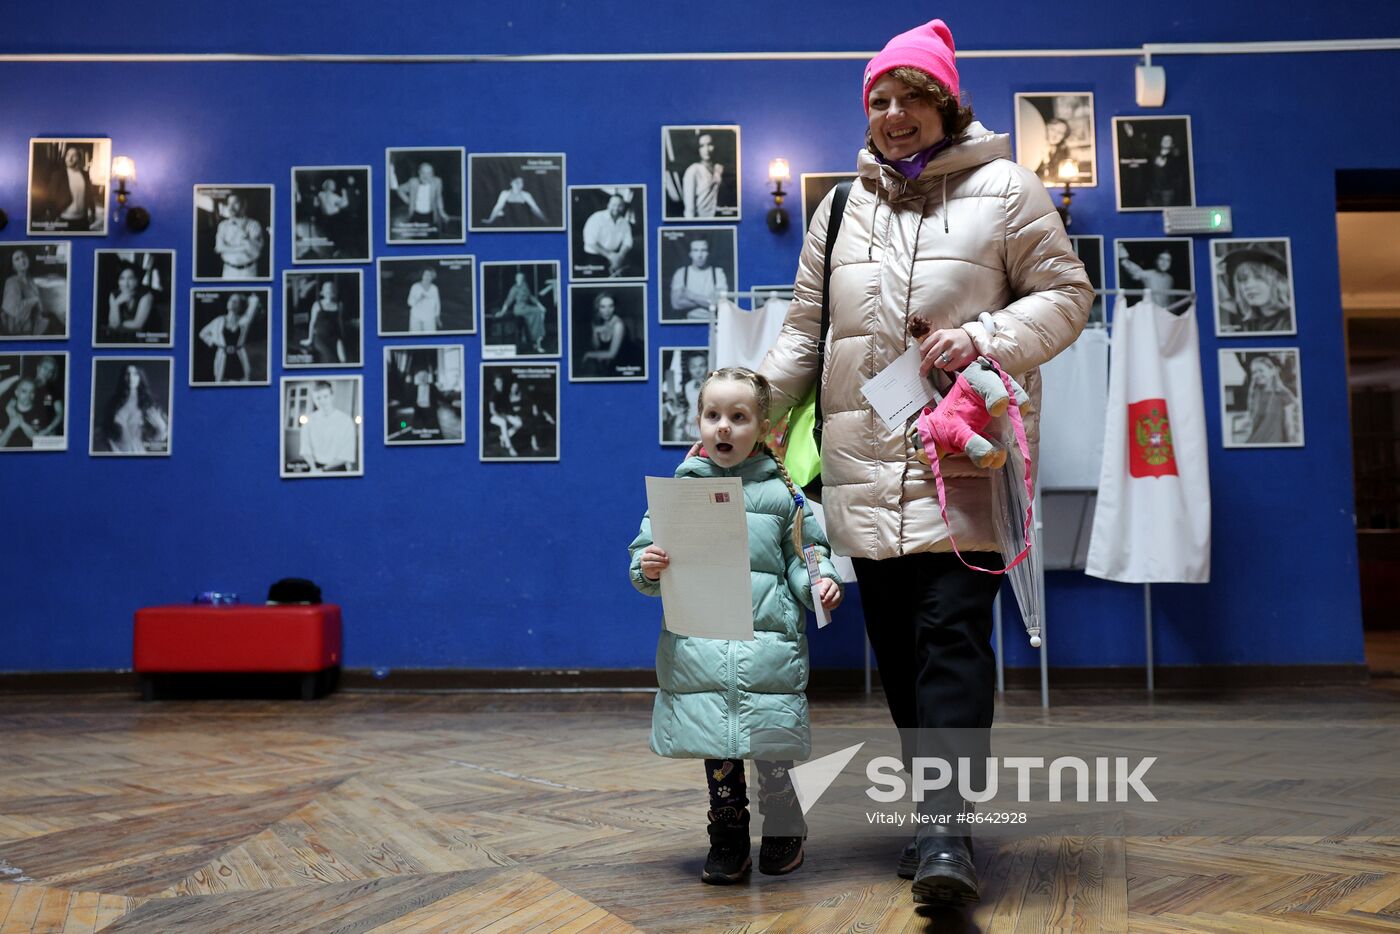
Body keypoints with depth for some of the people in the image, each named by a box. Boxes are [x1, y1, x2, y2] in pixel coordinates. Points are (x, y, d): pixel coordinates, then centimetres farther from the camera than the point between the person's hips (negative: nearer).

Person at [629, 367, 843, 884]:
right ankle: (728, 841, 26)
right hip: (699, 647, 1)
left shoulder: (781, 492, 5)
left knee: (769, 746, 3)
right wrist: (648, 569, -13)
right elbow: (644, 556, 8)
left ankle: (784, 830, 30)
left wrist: (819, 582, -9)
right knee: (716, 749, 8)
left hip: (768, 642, -1)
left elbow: (803, 554, 10)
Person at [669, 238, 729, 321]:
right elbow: (676, 304, -6)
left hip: (713, 321, 0)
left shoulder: (718, 273, 2)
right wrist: (707, 301, -8)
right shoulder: (681, 273, 4)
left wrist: (692, 296, -7)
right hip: (690, 321, 0)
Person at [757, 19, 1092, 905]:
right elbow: (805, 330, 20)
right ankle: (937, 814, 19)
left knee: (953, 632, -12)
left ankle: (946, 827, -10)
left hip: (963, 461, -4)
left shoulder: (1005, 189, 5)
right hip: (865, 466, 4)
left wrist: (988, 340, -13)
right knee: (896, 643, 7)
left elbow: (1066, 294, 4)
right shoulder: (843, 208, 16)